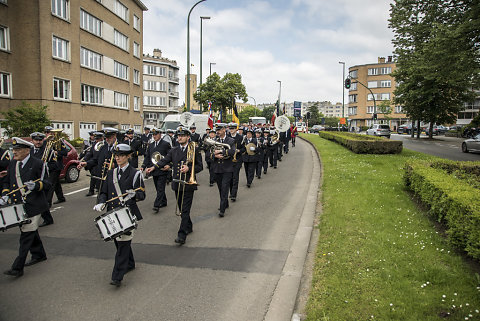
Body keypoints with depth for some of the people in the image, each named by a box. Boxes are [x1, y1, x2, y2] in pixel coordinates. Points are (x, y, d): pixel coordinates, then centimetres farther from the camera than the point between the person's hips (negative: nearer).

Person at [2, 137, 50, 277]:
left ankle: (18, 268, -2)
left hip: (33, 206, -7)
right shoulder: (12, 164, 10)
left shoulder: (38, 164, -8)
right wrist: (5, 195, 1)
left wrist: (36, 185, -26)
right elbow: (6, 182, 19)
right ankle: (39, 254, 38)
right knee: (31, 231, 20)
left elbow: (46, 183, -6)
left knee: (26, 235, -5)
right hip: (18, 205, 7)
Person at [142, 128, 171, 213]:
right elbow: (147, 157, 13)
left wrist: (169, 165, -20)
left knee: (160, 188, -7)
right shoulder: (150, 145, 13)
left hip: (162, 170, -6)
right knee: (158, 188, 14)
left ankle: (157, 205, -9)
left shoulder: (166, 144, -5)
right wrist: (143, 166, 1)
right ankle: (163, 202, 28)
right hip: (153, 171, 6)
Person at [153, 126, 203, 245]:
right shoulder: (173, 150, 11)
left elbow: (200, 166, -2)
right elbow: (164, 160, -1)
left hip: (188, 185, -5)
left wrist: (189, 168, -18)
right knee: (181, 209, 15)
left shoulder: (195, 150, -1)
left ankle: (182, 235, -5)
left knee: (185, 210, -6)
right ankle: (189, 227, 35)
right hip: (177, 184, 5)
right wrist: (154, 167, -18)